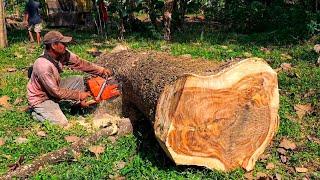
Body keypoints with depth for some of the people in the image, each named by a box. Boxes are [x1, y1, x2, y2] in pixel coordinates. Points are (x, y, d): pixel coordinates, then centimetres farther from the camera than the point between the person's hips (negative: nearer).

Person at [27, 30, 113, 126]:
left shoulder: (62, 53, -14)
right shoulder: (43, 65, -35)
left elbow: (80, 63, -5)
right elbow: (56, 92, -29)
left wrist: (102, 70, -13)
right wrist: (78, 95, -20)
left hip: (54, 87, 8)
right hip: (41, 99, -8)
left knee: (79, 80, 0)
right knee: (62, 123, -20)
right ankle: (36, 113, 5)